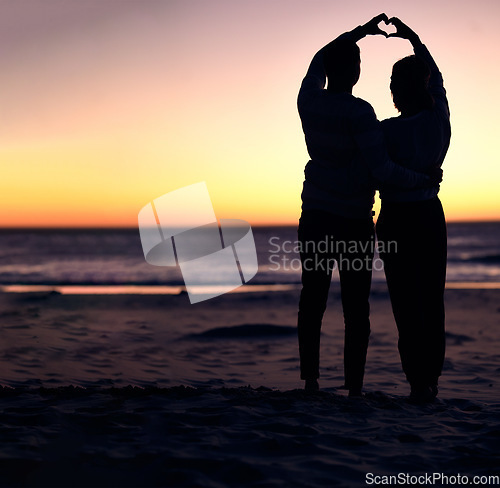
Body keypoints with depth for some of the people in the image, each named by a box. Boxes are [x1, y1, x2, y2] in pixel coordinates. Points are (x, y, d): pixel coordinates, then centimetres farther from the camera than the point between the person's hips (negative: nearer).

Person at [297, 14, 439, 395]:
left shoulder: (308, 102, 1)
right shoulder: (358, 112, -16)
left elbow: (320, 59, 22)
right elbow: (382, 170, -18)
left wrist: (362, 31, 27)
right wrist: (424, 180, -3)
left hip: (315, 217, 5)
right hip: (354, 223, -5)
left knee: (312, 300, 8)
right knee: (356, 309, 1)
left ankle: (310, 379, 9)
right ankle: (355, 388, 2)